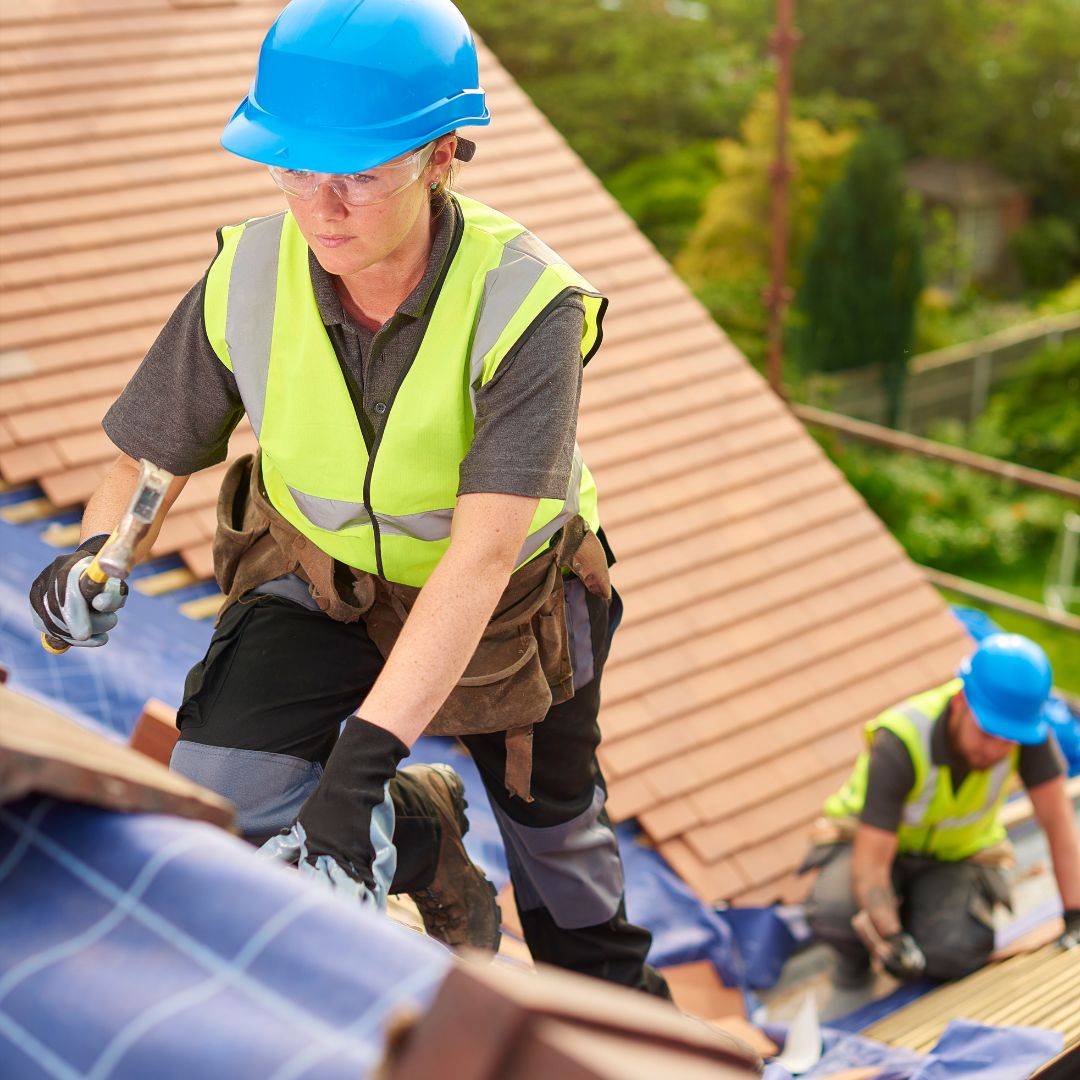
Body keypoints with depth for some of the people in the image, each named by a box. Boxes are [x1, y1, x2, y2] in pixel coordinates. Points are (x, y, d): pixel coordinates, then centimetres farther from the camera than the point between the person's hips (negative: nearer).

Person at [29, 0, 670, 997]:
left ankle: (613, 992, 53)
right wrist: (88, 571, -26)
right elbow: (149, 460, -7)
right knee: (217, 803, -23)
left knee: (557, 830, 19)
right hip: (320, 586, 2)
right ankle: (407, 842, 9)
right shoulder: (245, 278, -23)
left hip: (504, 602, -1)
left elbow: (481, 554, -41)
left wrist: (364, 756, -49)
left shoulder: (527, 304, -33)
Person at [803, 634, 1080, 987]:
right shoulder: (898, 745, -37)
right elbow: (870, 864, -34)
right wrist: (892, 944, -47)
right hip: (871, 841, -2)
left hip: (955, 853, 3)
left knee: (955, 953, -27)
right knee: (836, 910, -35)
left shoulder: (1020, 716, -29)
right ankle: (854, 950, 2)